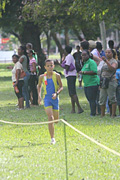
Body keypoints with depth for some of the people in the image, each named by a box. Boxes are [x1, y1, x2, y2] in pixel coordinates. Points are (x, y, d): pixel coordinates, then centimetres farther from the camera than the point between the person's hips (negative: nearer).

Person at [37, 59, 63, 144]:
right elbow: (39, 85, 16)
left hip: (55, 98, 1)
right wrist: (39, 95, 4)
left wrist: (56, 93, -16)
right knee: (50, 118, -16)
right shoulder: (42, 77, -2)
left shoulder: (57, 76, -5)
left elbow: (61, 87, 1)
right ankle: (52, 138, -14)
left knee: (56, 120, 9)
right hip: (47, 98, -1)